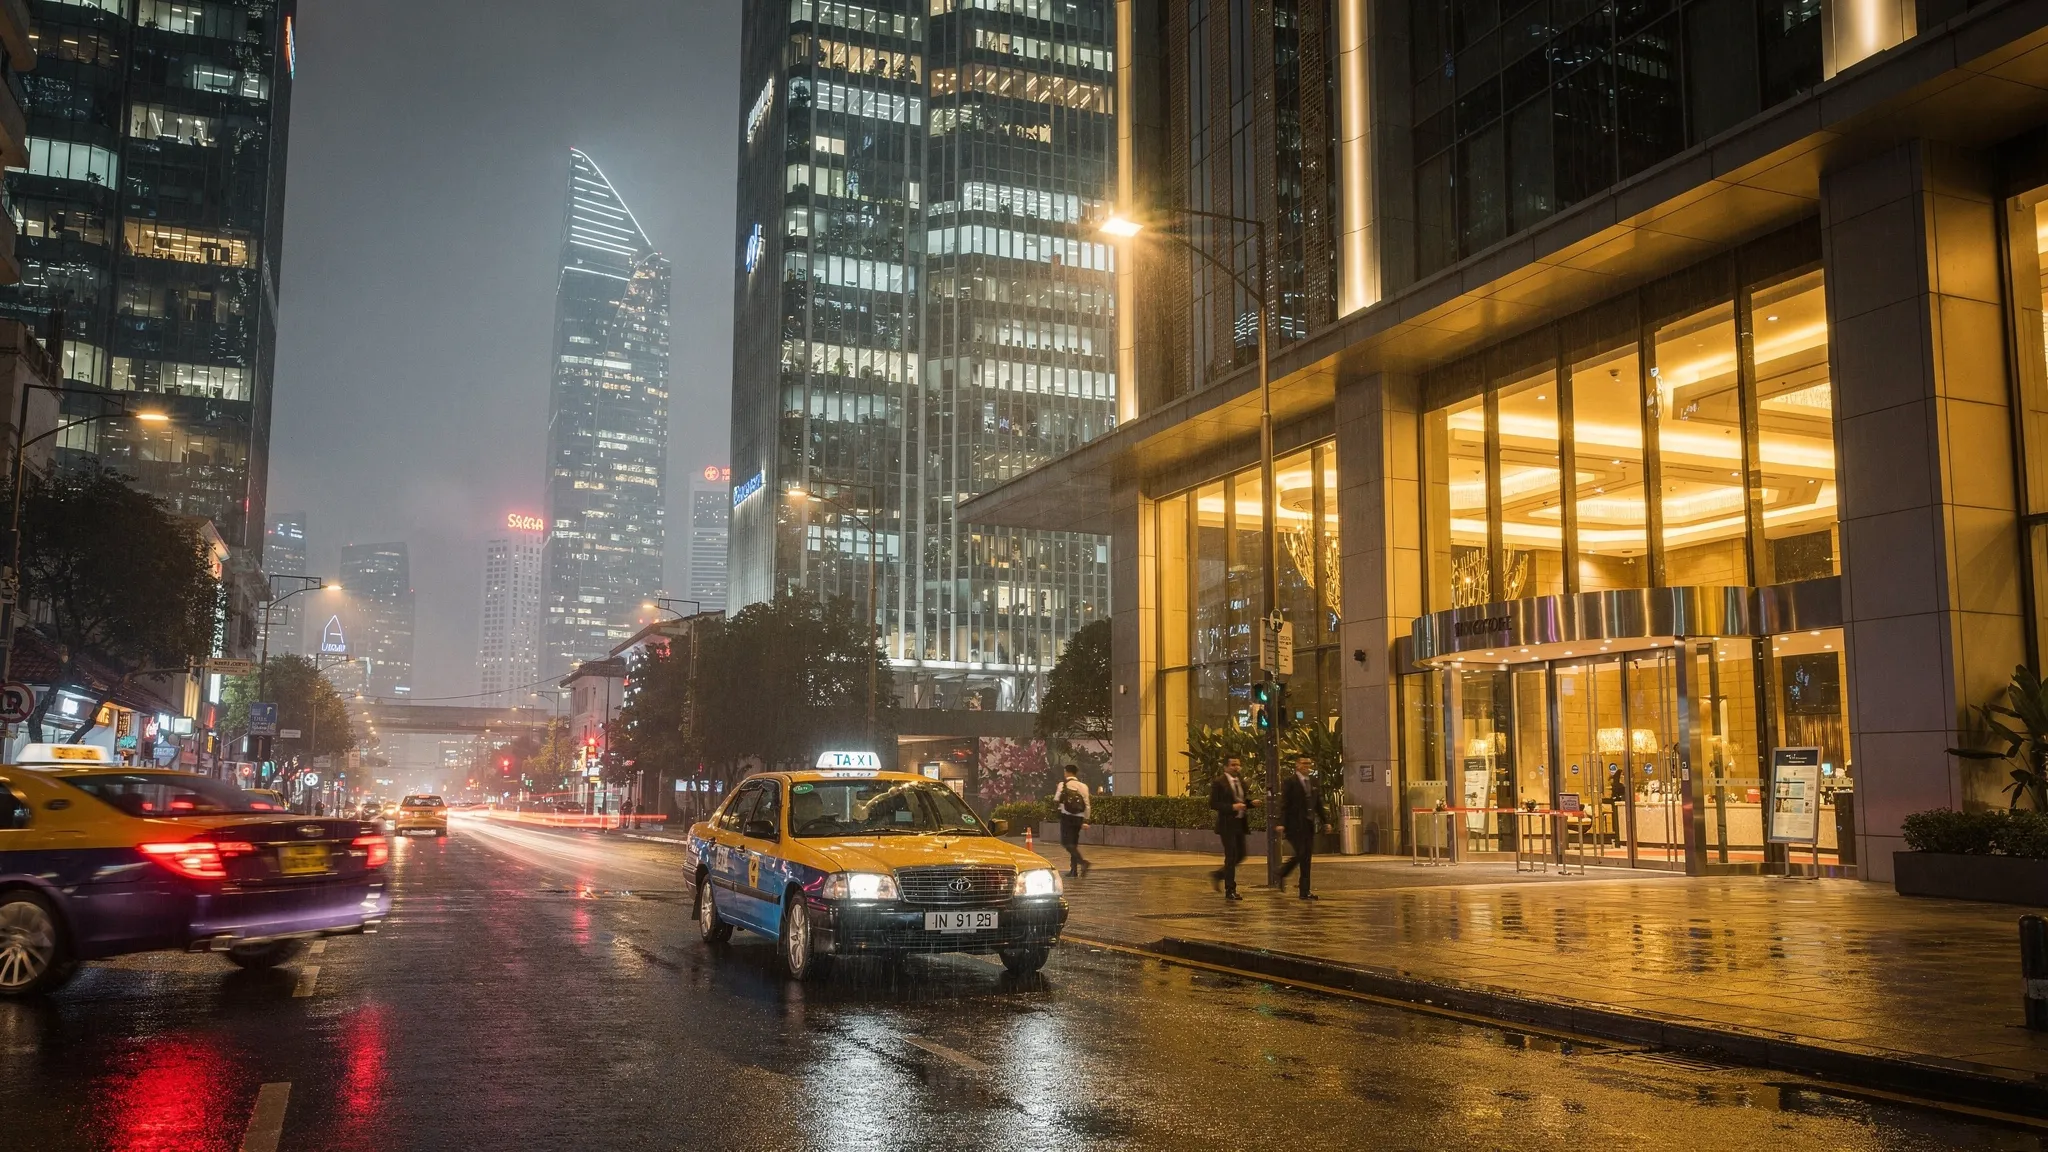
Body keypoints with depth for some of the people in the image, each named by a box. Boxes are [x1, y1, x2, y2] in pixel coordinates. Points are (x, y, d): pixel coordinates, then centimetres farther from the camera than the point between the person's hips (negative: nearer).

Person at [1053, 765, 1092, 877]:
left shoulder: (1063, 785, -5)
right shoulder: (1083, 786, 6)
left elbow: (1056, 800, -8)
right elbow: (1087, 804, 1)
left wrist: (1055, 809, 13)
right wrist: (1086, 820, 3)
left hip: (1066, 816, -5)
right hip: (1078, 818, 5)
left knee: (1066, 842, -5)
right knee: (1073, 843, 15)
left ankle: (1082, 862, -26)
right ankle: (1074, 870, 13)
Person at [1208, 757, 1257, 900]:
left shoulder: (1241, 781, 13)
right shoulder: (1218, 783, -10)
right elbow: (1213, 803, -14)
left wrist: (1252, 803, -1)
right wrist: (1232, 807, -24)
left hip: (1240, 824, 7)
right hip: (1227, 824, -7)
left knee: (1240, 855, 10)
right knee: (1231, 856, -5)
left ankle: (1218, 875, 30)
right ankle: (1230, 891, 4)